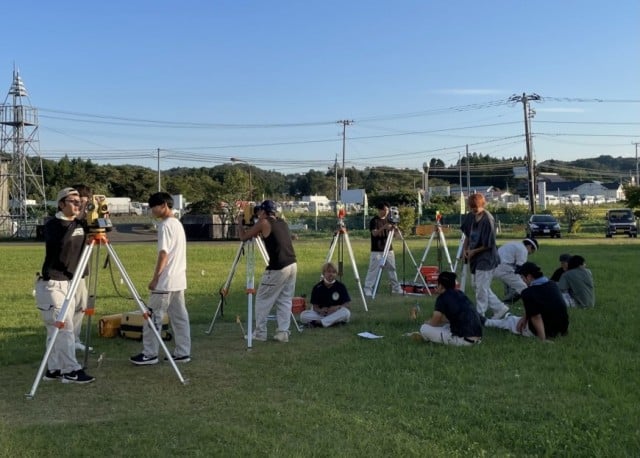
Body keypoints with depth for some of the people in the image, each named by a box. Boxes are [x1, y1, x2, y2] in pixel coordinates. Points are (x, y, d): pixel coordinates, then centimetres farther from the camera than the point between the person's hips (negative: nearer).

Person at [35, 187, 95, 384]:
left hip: (70, 283, 7)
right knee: (64, 327, -8)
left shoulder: (79, 225, 9)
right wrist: (72, 224, -30)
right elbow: (59, 243, -28)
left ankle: (53, 369, 15)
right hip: (52, 284, -7)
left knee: (56, 329, 10)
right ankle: (71, 371, -4)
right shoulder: (52, 225, -10)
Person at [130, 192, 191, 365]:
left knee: (153, 316, -1)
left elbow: (163, 253, -19)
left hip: (165, 281, -9)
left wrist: (155, 278, -15)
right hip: (179, 280, 9)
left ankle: (149, 354, 3)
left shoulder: (165, 225, -14)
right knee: (180, 317, 9)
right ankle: (183, 352, 12)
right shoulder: (178, 224, 14)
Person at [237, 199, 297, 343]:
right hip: (292, 265, 7)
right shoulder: (282, 222, 16)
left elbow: (243, 237, 4)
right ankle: (283, 332, 9)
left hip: (277, 269, -6)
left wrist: (240, 222, 19)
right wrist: (259, 232, 31)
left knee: (262, 299, 8)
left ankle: (260, 333, 11)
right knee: (285, 300, 14)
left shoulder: (263, 223, -3)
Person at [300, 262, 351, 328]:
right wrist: (320, 310, -24)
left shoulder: (341, 286, -4)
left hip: (336, 313, -1)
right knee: (303, 315, -23)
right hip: (321, 314, 1)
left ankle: (318, 322, -32)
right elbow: (314, 306, -1)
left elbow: (347, 304, -4)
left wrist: (338, 307, -24)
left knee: (346, 312, -33)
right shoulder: (317, 287, -2)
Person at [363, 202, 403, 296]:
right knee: (373, 271, -7)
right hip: (376, 251, -5)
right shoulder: (374, 221, -5)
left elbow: (393, 235, 10)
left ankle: (397, 289, 19)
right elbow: (374, 233, -19)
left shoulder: (389, 220, 11)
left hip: (389, 250, 5)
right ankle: (368, 290, -3)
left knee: (392, 270, 11)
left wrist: (395, 230, -12)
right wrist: (383, 228, -34)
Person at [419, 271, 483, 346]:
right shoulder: (461, 294, 15)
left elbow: (434, 323, 2)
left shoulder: (442, 298, -6)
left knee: (424, 329, -3)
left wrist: (426, 323, 21)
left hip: (464, 339, -9)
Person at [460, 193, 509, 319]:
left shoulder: (487, 220, -19)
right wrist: (465, 249, 5)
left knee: (481, 289, -2)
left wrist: (473, 251, -10)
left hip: (485, 259, -8)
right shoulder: (470, 217, 2)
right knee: (478, 286, 14)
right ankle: (500, 309, 25)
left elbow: (488, 245, -17)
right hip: (474, 258, 9)